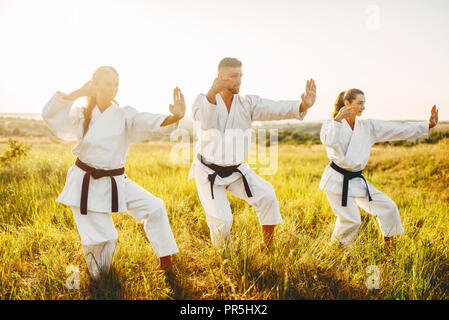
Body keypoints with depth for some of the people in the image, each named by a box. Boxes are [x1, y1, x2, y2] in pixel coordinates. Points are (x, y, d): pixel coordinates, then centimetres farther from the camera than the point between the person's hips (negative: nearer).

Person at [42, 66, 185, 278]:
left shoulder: (124, 115, -3)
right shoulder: (82, 115, 1)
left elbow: (150, 122, -22)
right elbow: (51, 115, -13)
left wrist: (175, 117, -42)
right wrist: (78, 93, -20)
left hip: (115, 182, 1)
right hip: (85, 184, -1)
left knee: (154, 207, -13)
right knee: (101, 239, -2)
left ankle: (166, 261, 2)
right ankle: (100, 281, 27)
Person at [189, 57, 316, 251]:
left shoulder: (246, 103, -3)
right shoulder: (202, 100, -12)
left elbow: (275, 109, -19)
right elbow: (205, 122, -35)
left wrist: (303, 105, -39)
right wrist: (212, 94, -56)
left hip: (236, 170, 3)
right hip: (209, 172, -3)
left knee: (266, 195, -18)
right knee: (221, 221, -11)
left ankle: (268, 248, -1)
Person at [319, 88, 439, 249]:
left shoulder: (368, 126, 6)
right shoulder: (331, 124, -5)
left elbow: (399, 130, 3)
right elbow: (329, 141, -27)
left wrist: (428, 125, -2)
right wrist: (338, 119, -28)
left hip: (357, 180, 6)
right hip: (338, 180, -6)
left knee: (388, 207, 5)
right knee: (351, 220, -9)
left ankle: (389, 244, 25)